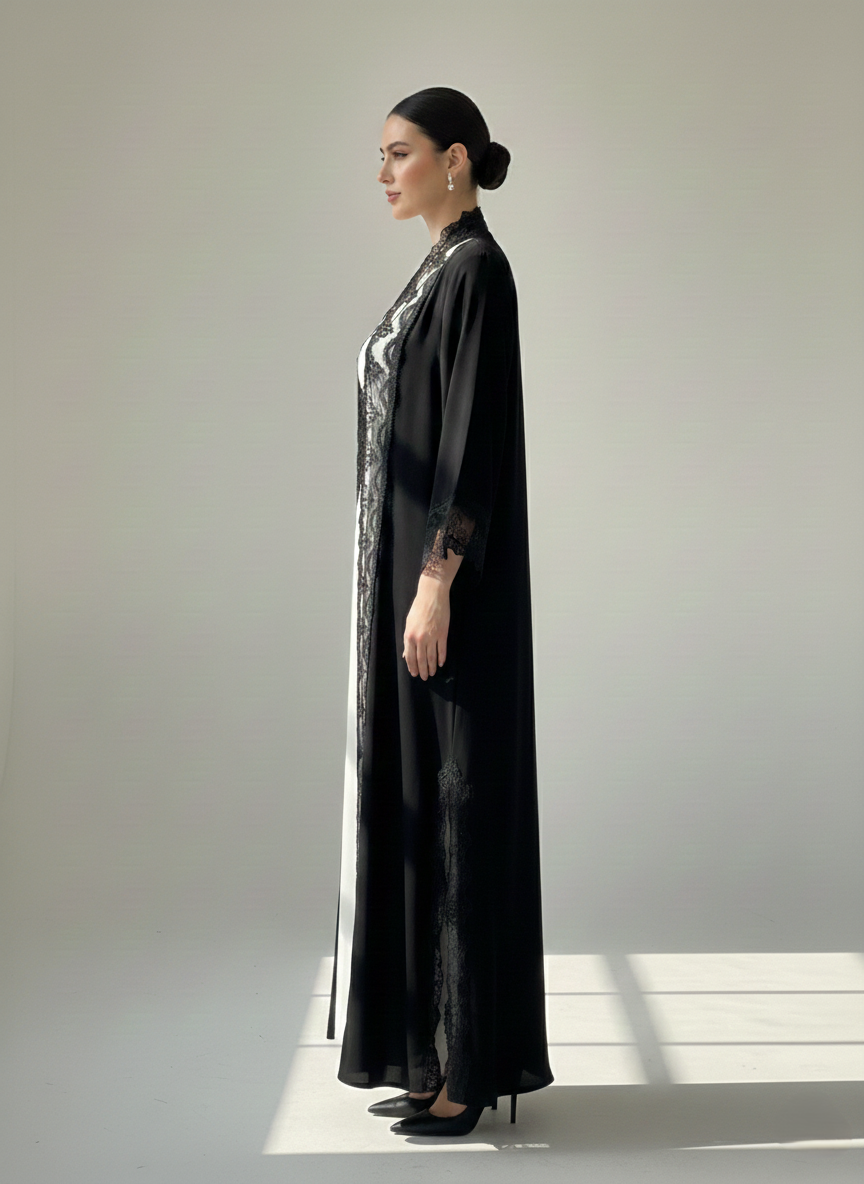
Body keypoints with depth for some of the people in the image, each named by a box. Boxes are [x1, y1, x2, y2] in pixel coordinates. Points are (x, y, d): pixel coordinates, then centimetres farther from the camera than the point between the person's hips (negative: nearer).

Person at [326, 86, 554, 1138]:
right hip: (412, 557, 10)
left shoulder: (479, 271, -12)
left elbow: (476, 438, -19)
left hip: (446, 569, -10)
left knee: (460, 803, -5)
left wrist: (435, 587, -23)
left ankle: (477, 1067, 6)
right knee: (419, 800, 11)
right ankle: (446, 1052, 21)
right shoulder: (440, 273, 19)